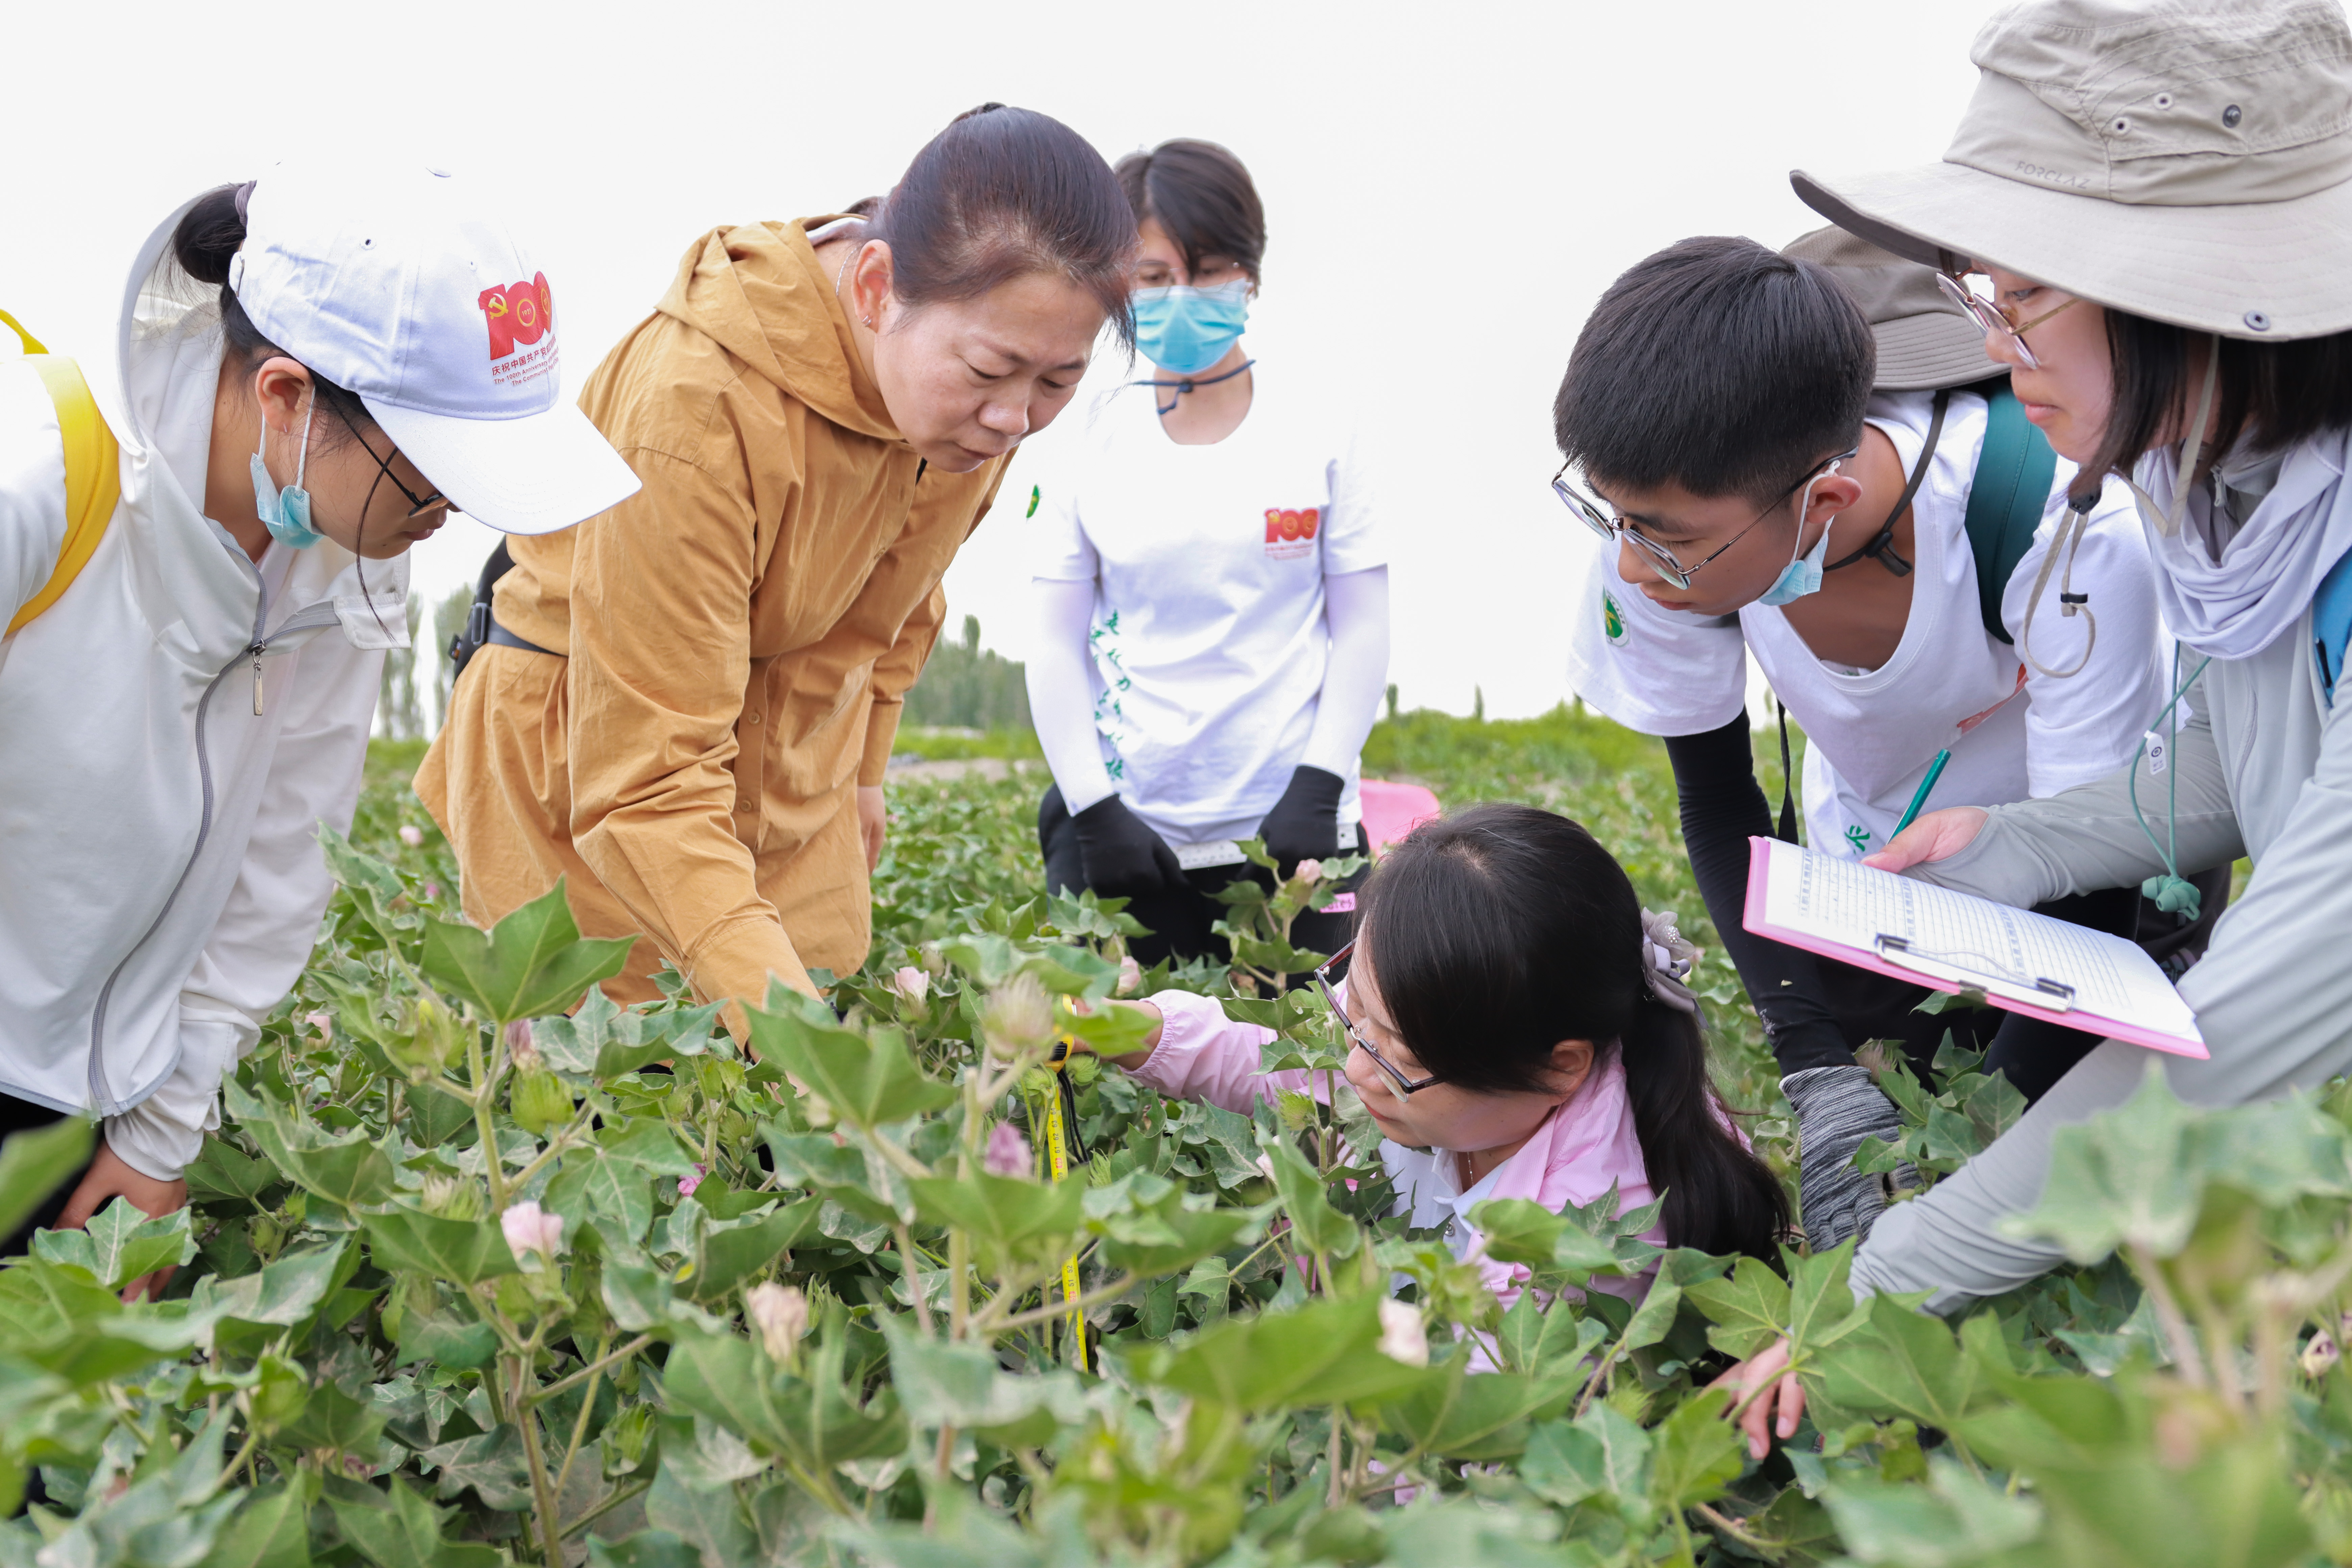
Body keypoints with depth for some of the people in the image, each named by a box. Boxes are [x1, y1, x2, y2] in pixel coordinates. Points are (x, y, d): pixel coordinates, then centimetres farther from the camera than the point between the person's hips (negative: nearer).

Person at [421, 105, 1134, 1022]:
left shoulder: (975, 403, -11)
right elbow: (649, 771, -34)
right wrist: (767, 995, -44)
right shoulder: (696, 403, -33)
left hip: (796, 786, 6)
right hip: (589, 762, -5)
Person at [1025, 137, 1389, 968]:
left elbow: (1362, 625, 2)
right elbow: (1057, 643, 4)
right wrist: (1093, 808, -5)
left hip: (1289, 832, 0)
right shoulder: (1093, 439, 2)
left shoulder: (1314, 420, 2)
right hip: (1124, 831, 1)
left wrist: (1317, 790, -8)